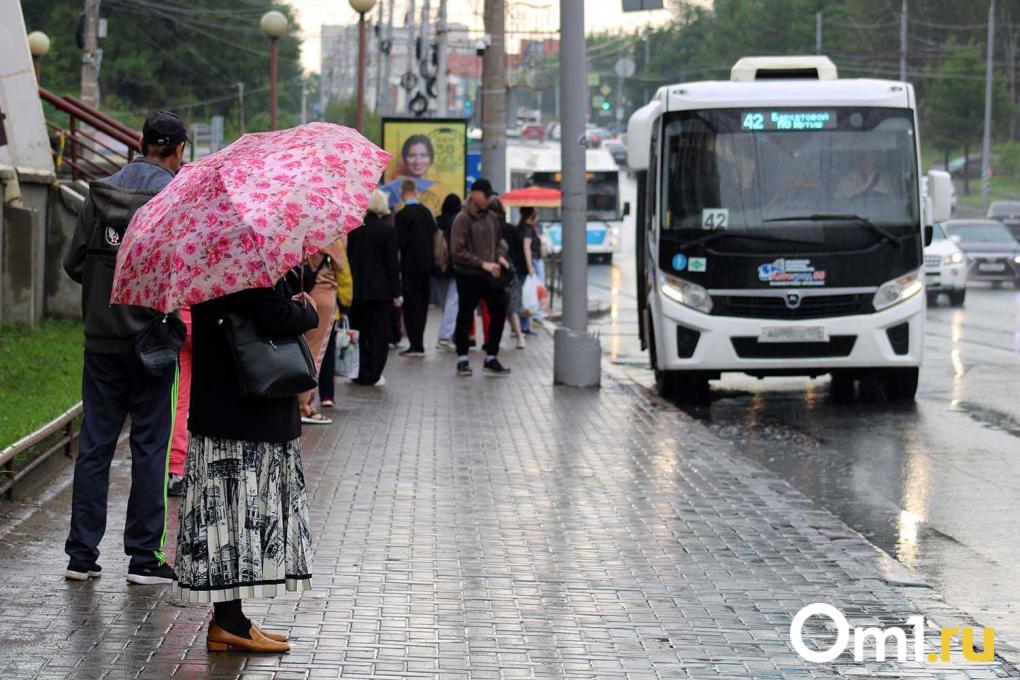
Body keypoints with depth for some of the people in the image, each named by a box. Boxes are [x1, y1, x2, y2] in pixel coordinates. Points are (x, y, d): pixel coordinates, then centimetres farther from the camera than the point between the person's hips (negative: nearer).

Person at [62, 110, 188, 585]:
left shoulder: (101, 193, 3)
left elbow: (74, 263, 4)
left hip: (101, 338, 4)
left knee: (94, 444, 9)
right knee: (149, 446, 3)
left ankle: (82, 554, 10)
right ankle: (143, 556, 5)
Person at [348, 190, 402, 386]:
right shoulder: (387, 229, -9)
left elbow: (347, 257, 3)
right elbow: (392, 263, -8)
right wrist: (396, 293, -3)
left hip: (357, 288, 3)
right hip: (381, 289, -3)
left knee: (360, 332, 12)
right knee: (379, 333, 5)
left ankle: (359, 373, 14)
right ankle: (372, 375, 2)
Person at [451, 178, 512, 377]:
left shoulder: (491, 218, 9)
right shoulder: (462, 219, -10)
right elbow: (458, 252, -15)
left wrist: (500, 256, 0)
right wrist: (483, 264, -20)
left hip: (490, 275, 6)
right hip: (468, 276, -6)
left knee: (499, 313, 3)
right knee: (465, 318, 4)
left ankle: (491, 359, 13)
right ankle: (462, 360, 15)